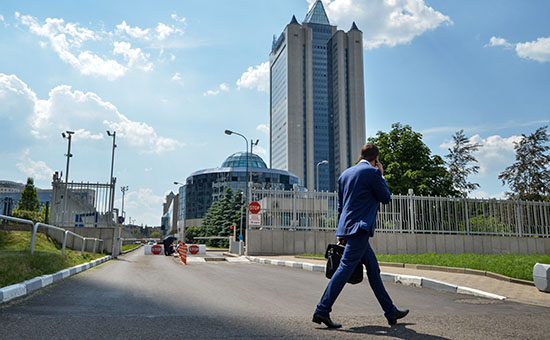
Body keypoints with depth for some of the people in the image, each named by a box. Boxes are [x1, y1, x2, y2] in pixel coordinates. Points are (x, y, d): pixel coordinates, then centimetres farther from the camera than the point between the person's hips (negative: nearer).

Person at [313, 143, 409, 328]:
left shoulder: (345, 174, 17)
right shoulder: (372, 172, -6)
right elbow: (385, 198, 2)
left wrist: (342, 233, 23)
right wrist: (381, 176, 12)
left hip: (347, 227, 9)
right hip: (360, 227, -9)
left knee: (373, 269, 14)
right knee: (345, 267, -11)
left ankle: (391, 312, 22)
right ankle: (322, 311, -12)